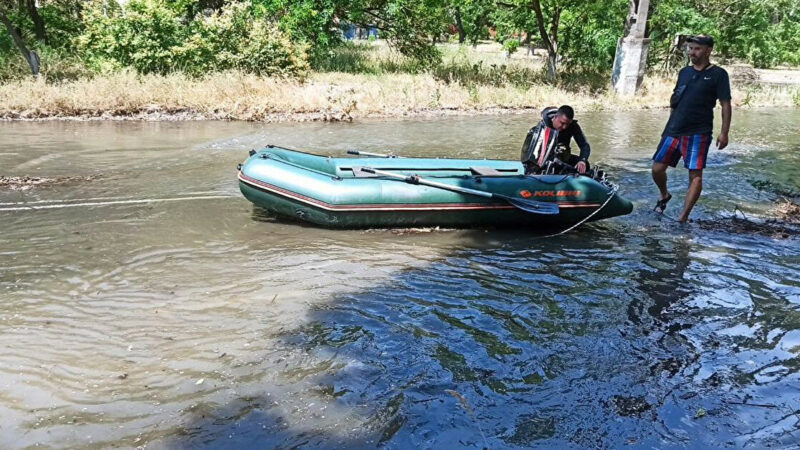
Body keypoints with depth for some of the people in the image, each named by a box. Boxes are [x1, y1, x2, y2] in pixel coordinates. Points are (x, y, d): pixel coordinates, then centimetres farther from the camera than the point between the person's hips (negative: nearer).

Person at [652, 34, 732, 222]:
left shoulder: (718, 74, -1)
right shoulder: (684, 72, 13)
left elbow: (726, 105, -3)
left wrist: (724, 133, -10)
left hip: (698, 134, -5)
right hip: (674, 130, 5)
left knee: (695, 174, -8)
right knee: (657, 168, 3)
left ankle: (684, 216, -5)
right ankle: (664, 195, 32)